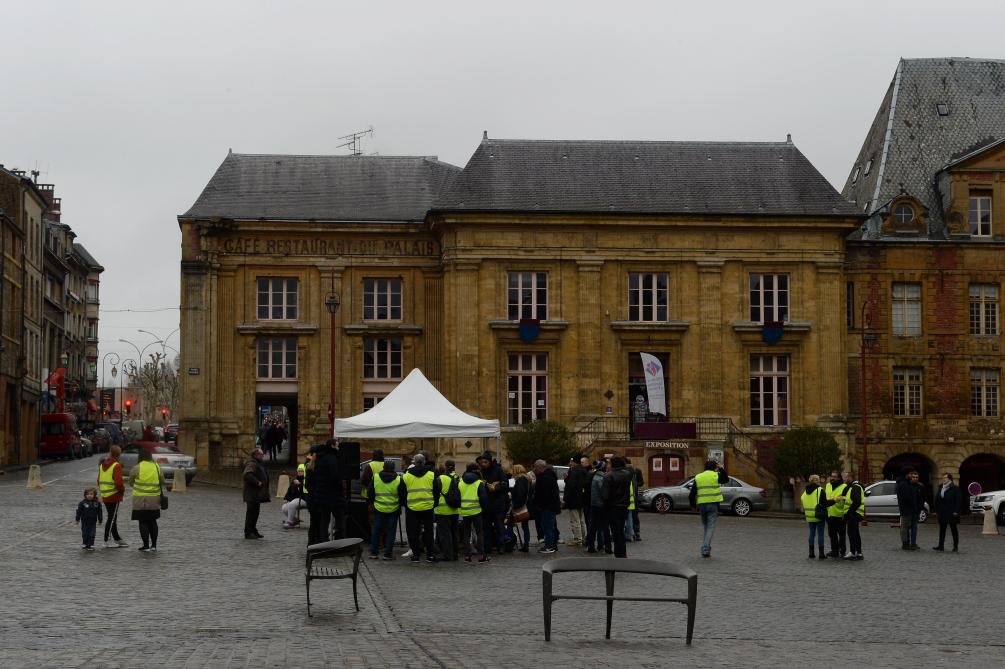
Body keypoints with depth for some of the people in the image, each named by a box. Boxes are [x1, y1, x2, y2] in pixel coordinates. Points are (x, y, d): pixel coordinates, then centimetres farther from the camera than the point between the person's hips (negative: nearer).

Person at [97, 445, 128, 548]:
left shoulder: (102, 465, 9)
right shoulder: (116, 466, -16)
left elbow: (99, 480, 15)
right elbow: (118, 482, -24)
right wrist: (122, 489, -6)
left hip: (105, 496, 8)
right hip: (114, 496, -8)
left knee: (112, 518, 15)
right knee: (112, 518, -2)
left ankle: (117, 539, 23)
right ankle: (107, 541, -2)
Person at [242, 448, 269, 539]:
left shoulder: (258, 464, 18)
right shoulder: (251, 464, -16)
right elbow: (247, 475, -31)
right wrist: (257, 482, -25)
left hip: (257, 494, 10)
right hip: (252, 494, -10)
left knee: (255, 512, 15)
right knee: (251, 513, -8)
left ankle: (253, 531, 22)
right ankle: (248, 533, -5)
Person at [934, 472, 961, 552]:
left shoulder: (955, 488, -6)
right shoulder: (941, 488, 12)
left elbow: (958, 501, -10)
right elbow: (937, 500, 13)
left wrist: (956, 511, -16)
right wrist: (936, 510, 6)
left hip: (951, 513, -6)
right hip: (942, 513, 6)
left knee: (954, 529, 3)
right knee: (942, 529, 5)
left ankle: (955, 546, 10)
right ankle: (941, 545, 7)